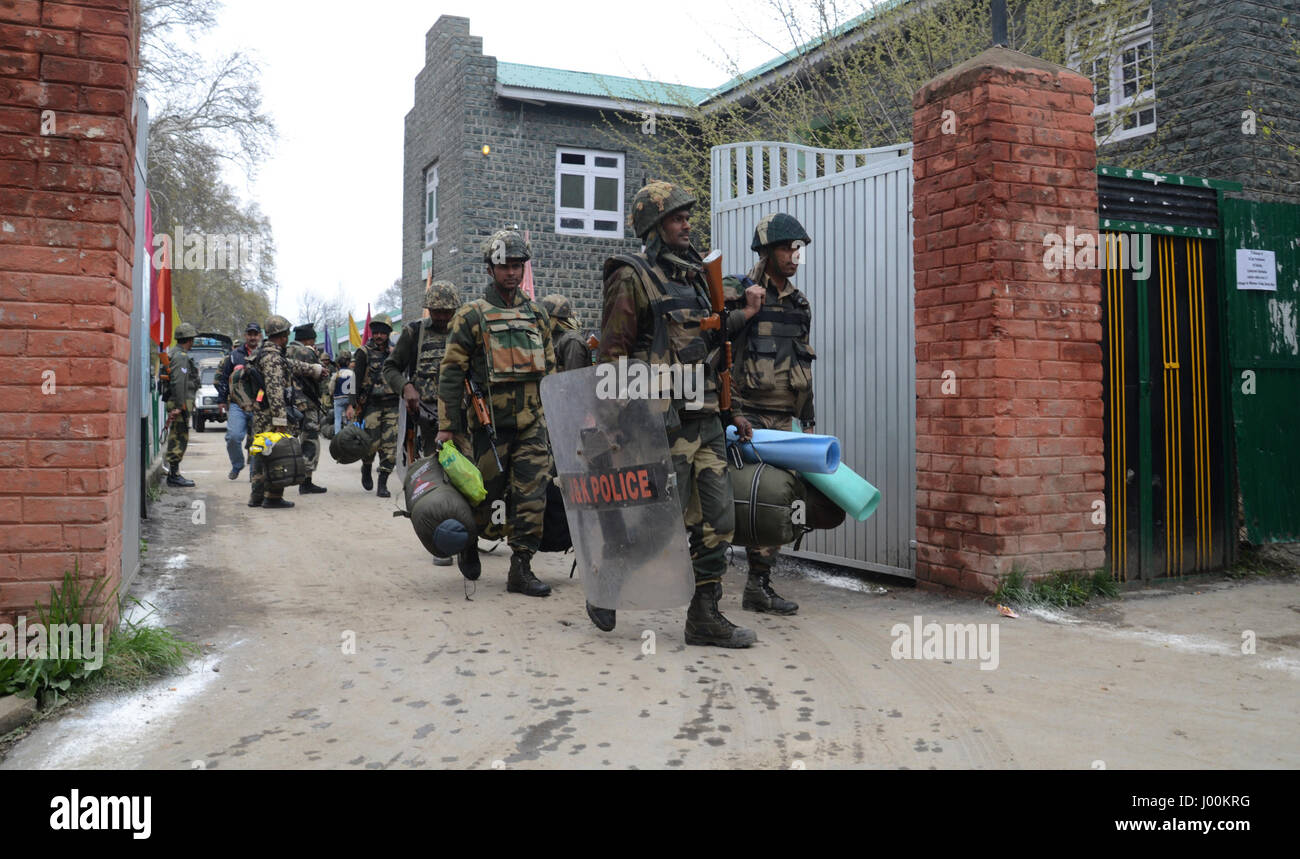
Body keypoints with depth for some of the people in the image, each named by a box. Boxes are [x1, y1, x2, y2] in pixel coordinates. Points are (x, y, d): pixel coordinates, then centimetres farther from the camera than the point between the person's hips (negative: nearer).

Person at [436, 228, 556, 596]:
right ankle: (468, 545, 34)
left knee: (532, 497, -3)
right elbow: (451, 373, -4)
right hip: (489, 423, -4)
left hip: (532, 422, 4)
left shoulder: (536, 314, 13)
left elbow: (550, 368, 19)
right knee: (483, 493, 6)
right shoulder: (471, 316, -2)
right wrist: (446, 426, -8)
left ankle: (521, 569, 4)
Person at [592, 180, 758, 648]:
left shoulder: (694, 276, 20)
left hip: (705, 420, 8)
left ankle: (705, 617, 14)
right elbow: (612, 356, -9)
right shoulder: (632, 277, -5)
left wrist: (729, 413, 19)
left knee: (718, 520, 5)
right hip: (665, 422, -8)